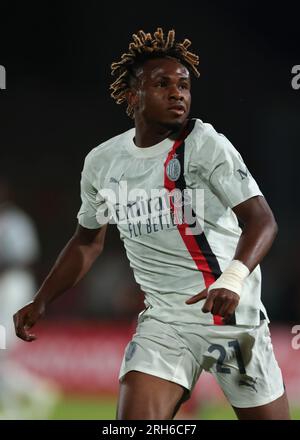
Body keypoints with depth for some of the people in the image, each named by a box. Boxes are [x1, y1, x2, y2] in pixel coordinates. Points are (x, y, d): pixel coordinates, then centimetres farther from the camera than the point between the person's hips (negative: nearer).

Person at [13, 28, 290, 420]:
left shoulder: (206, 144, -10)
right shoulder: (102, 162, 5)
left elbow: (261, 219, -19)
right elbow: (88, 241, 21)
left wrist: (233, 278, -37)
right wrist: (40, 302, 13)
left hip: (236, 315, -3)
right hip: (165, 320, 3)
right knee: (134, 420, -14)